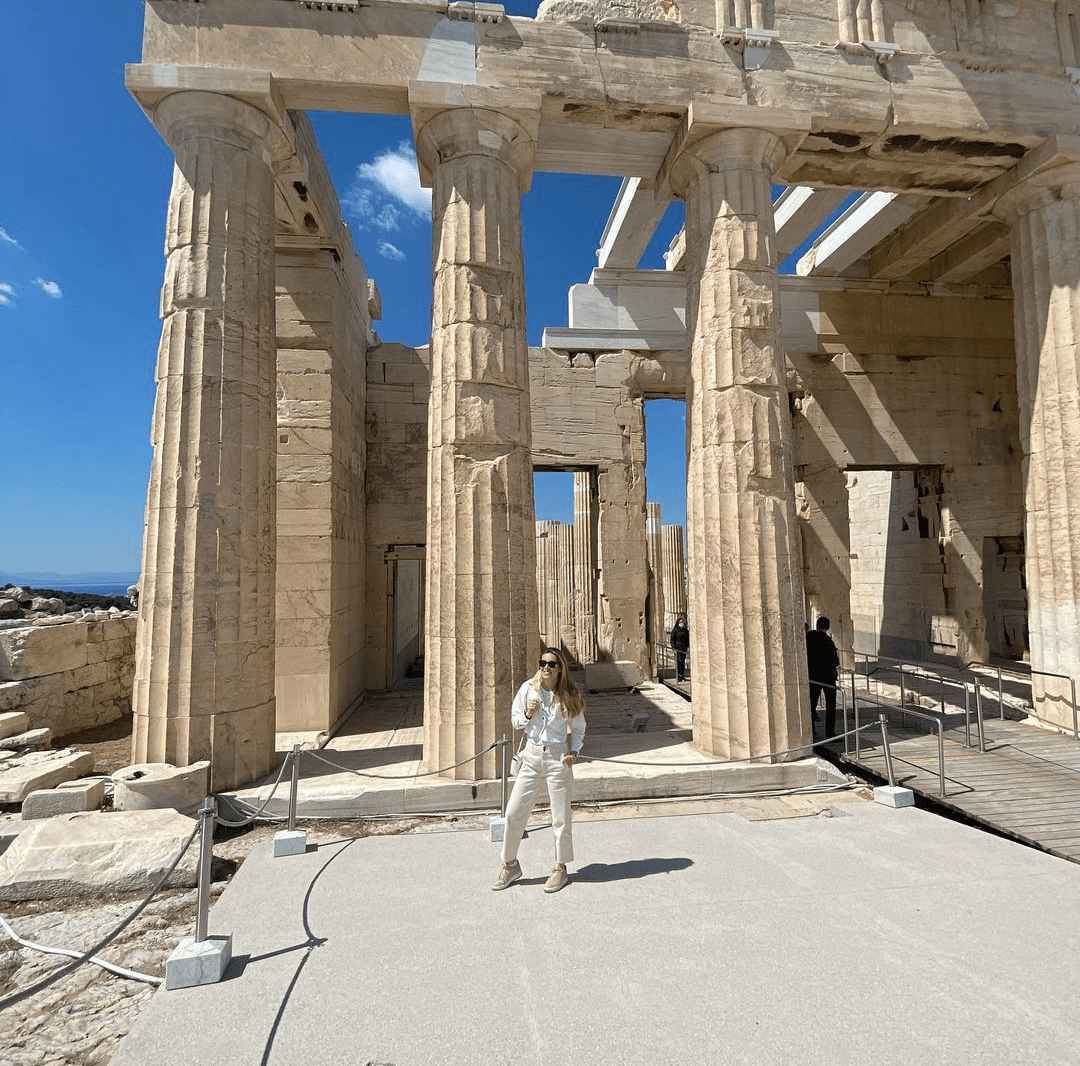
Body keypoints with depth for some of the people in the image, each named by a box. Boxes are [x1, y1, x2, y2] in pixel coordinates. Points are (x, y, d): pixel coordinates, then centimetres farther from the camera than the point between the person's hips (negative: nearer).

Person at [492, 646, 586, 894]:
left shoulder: (570, 696, -5)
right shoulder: (528, 688, -4)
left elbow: (579, 729, 6)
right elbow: (515, 721, 6)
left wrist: (574, 751, -9)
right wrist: (528, 714, -15)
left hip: (558, 759, -2)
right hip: (531, 756, 2)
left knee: (560, 818, 7)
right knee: (513, 813, 5)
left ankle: (560, 869, 29)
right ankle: (510, 865, 26)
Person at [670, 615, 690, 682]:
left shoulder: (686, 630, 13)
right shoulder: (675, 630, -1)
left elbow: (687, 639, 19)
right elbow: (672, 640, -3)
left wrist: (688, 646, 9)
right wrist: (674, 648, -11)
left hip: (684, 648, 5)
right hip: (677, 648, -5)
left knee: (683, 662, 7)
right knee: (679, 662, -10)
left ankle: (682, 675, 13)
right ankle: (678, 676, -7)